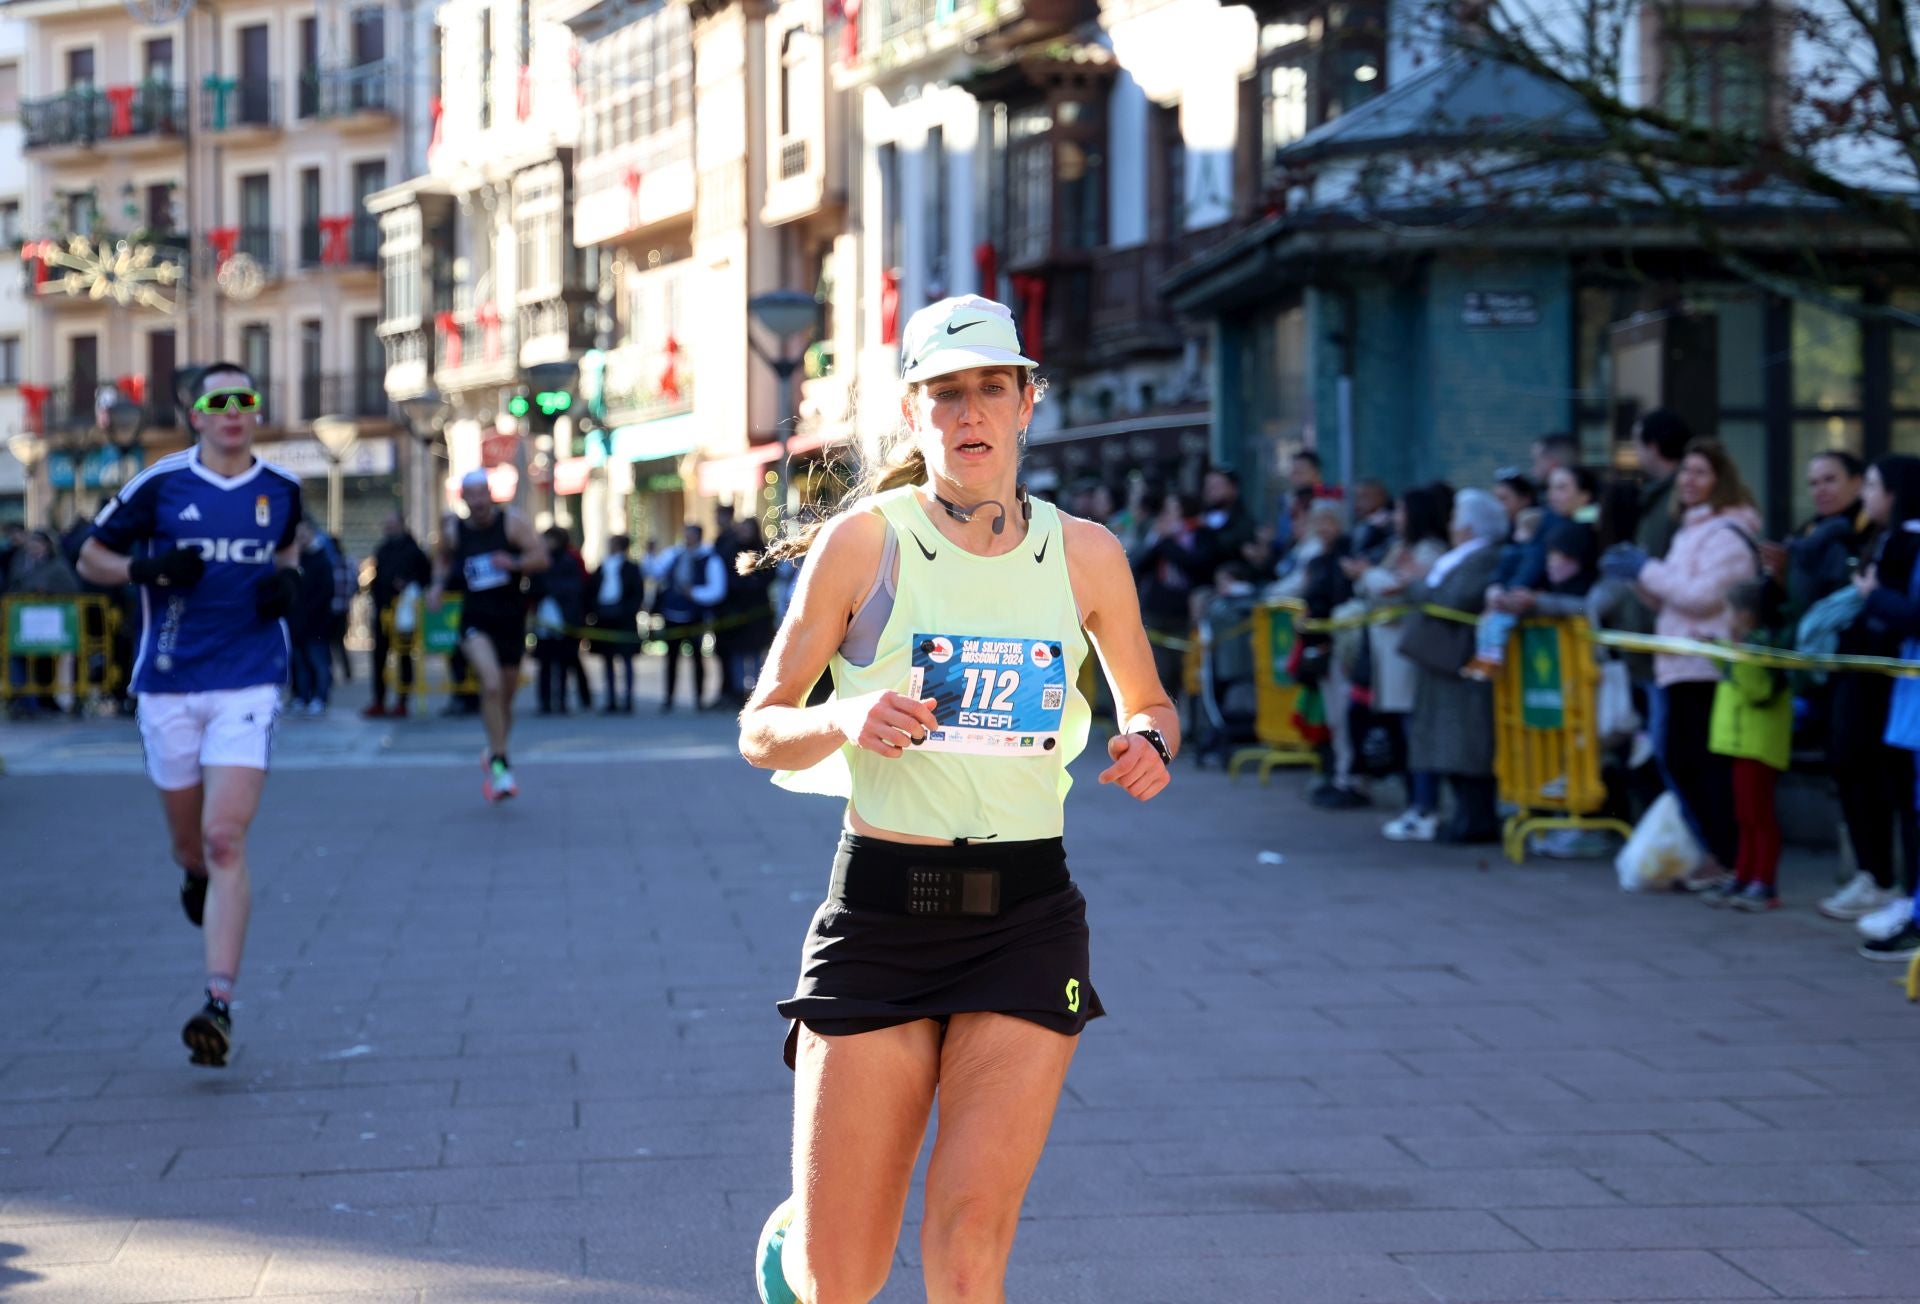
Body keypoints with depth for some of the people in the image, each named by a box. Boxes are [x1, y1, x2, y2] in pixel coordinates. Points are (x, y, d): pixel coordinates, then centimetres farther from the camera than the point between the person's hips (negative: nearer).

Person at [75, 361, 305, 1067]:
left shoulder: (282, 488, 5)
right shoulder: (159, 484, -3)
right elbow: (91, 556, 6)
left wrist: (287, 579, 3)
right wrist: (148, 569, -14)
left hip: (248, 684, 0)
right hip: (169, 685, 1)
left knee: (226, 842, -13)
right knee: (189, 845, 12)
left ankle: (220, 1003, -16)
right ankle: (197, 880, 51)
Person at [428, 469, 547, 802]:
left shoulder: (511, 522, -4)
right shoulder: (453, 530, 3)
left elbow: (541, 557, -8)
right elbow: (443, 559, 23)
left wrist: (515, 563, -27)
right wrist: (439, 584, 5)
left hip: (511, 620, 1)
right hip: (475, 621, -1)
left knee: (506, 698, 11)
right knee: (491, 684, -24)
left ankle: (494, 754, 37)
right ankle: (499, 763, -18)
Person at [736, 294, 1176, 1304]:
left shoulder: (1085, 555, 6)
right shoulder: (863, 540, -2)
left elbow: (1148, 700, 21)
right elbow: (758, 730, 1)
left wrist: (1151, 741, -3)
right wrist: (846, 719, -20)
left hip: (1028, 920, 2)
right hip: (882, 909, -1)